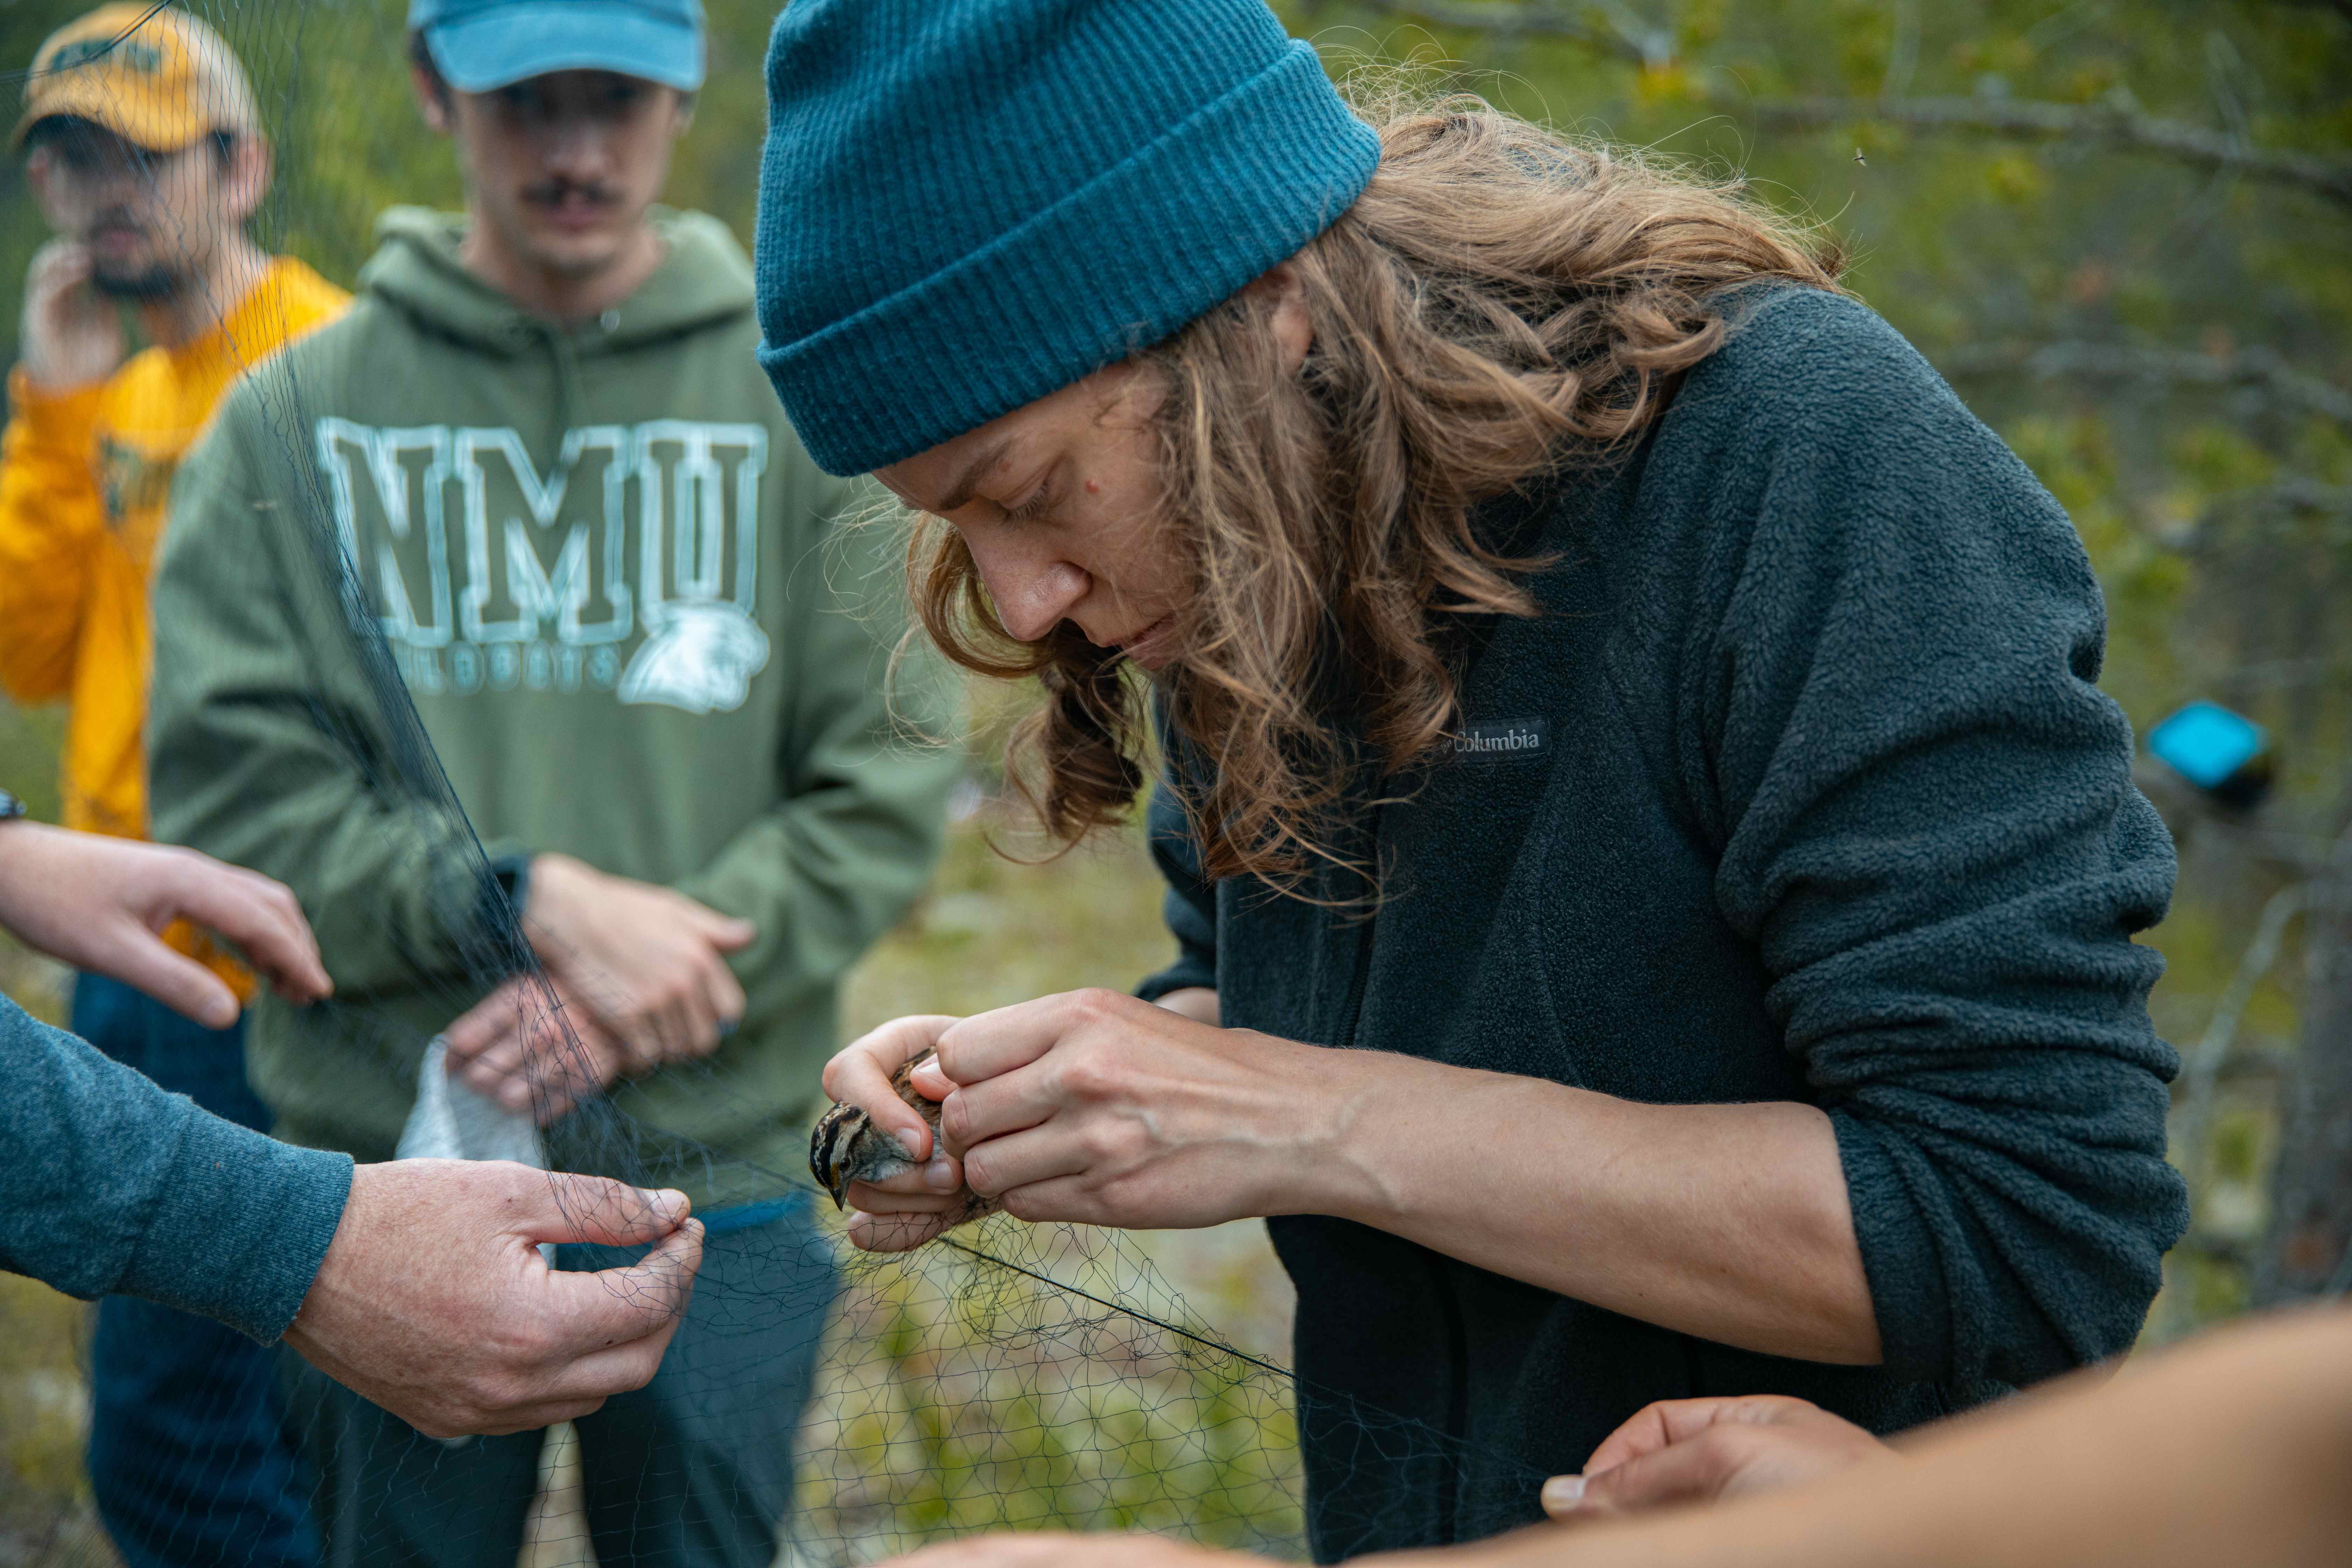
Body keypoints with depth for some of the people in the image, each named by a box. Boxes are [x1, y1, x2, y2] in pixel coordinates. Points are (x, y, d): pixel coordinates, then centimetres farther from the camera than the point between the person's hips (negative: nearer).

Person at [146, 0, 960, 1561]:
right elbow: (226, 791, -5)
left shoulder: (801, 405, -1)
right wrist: (538, 903, -17)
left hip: (721, 1189, 0)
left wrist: (633, 1000, -16)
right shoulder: (295, 419, 1)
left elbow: (891, 787, -4)